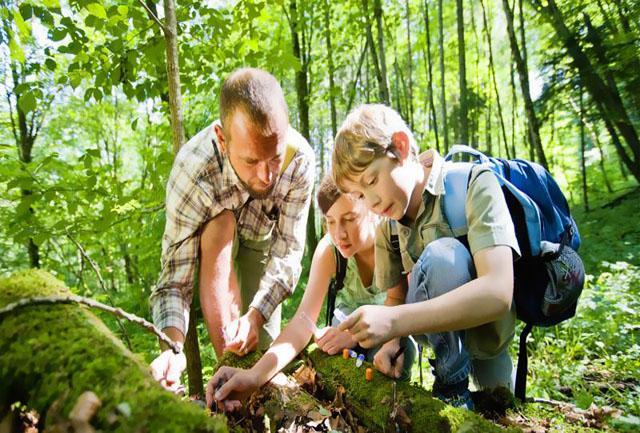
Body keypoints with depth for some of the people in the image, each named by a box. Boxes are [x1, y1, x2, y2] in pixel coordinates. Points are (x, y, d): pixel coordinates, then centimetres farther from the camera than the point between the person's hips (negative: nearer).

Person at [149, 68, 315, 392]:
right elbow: (174, 279, -36)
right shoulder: (192, 171, -40)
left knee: (263, 345, -4)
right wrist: (173, 347, -53)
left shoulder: (300, 158, -35)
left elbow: (288, 252, -29)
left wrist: (255, 316, -42)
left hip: (264, 234, 2)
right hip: (212, 235, -1)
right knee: (220, 226, -38)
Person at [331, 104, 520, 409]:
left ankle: (453, 385, -13)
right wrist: (393, 341, -18)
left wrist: (394, 321, -39)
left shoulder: (473, 183, -21)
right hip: (435, 326, 7)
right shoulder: (387, 224, -3)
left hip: (486, 323, -7)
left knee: (442, 254, -30)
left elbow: (498, 293, -32)